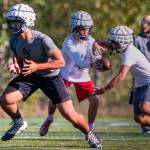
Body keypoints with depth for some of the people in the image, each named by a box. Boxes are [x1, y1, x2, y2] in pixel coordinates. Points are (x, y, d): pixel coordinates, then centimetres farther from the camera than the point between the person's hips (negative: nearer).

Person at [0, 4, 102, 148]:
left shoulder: (42, 40, -29)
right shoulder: (14, 41, -10)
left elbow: (60, 62, -25)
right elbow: (20, 63, 4)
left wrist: (37, 66, -34)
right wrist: (15, 67, -21)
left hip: (50, 76, -5)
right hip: (29, 76, 5)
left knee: (70, 115, -9)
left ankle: (89, 133, 21)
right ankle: (19, 123, 15)